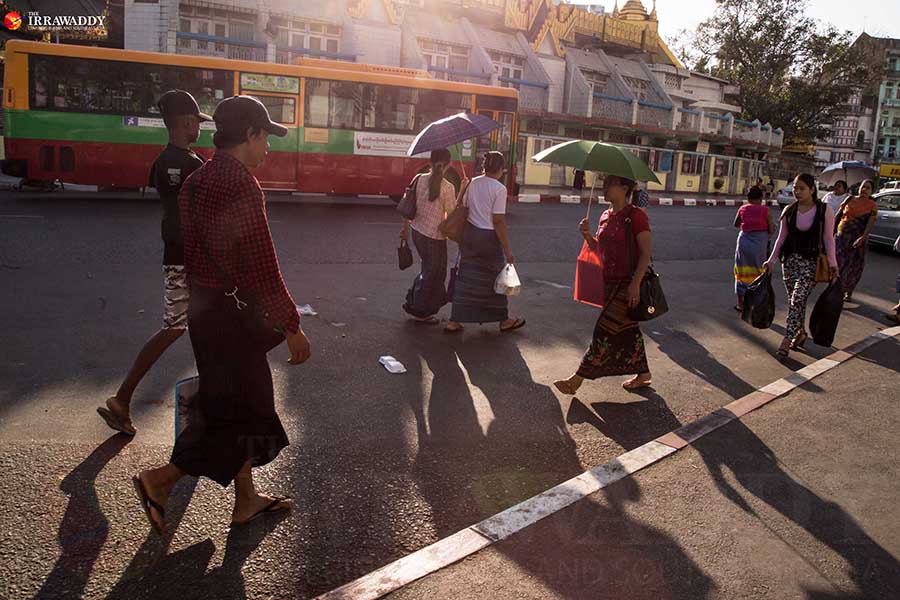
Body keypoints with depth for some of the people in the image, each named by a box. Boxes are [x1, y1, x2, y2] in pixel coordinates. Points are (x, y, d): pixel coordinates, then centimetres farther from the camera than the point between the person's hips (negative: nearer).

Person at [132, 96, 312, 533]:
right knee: (236, 410, 5)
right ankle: (161, 480, 11)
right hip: (232, 312, -10)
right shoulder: (241, 185, -20)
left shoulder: (197, 181, 11)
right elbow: (261, 265, -22)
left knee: (240, 403, 18)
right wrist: (292, 327, -16)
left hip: (204, 305, 10)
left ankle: (246, 500, 28)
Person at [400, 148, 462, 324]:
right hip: (434, 236, -6)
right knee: (432, 272, 12)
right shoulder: (447, 187, -18)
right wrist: (462, 191, -6)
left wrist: (405, 228, 16)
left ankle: (413, 301, 32)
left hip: (417, 231, 6)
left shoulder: (419, 179, -2)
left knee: (430, 269, 25)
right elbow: (452, 213, -13)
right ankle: (420, 311, 24)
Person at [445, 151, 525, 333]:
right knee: (496, 278, 11)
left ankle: (454, 322, 13)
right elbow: (498, 221, -16)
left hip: (469, 234, 5)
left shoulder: (472, 183, 3)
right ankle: (504, 320, 28)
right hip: (488, 237, -5)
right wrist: (507, 250, -10)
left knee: (465, 278, 12)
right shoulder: (499, 189, -14)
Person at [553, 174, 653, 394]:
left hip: (627, 283, -8)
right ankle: (643, 374, 29)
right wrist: (586, 234, -2)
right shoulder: (606, 216, 11)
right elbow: (600, 248, 17)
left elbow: (646, 253, -15)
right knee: (626, 329, 15)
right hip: (609, 281, 8)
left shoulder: (636, 216, -13)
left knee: (605, 331, -6)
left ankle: (577, 379, -3)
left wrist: (635, 284, -21)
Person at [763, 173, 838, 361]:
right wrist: (771, 260, 4)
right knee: (793, 301, 10)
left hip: (811, 262, -4)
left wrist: (833, 264, -5)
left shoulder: (824, 211, -5)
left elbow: (828, 239, -2)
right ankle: (800, 333, 29)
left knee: (797, 300, -14)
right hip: (790, 259, 4)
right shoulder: (789, 211, 5)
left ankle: (787, 341, -10)